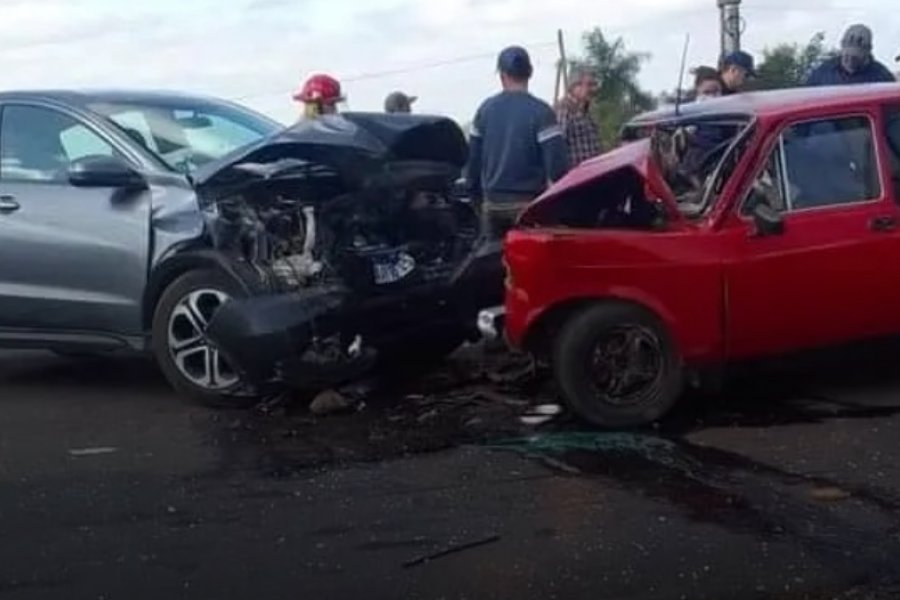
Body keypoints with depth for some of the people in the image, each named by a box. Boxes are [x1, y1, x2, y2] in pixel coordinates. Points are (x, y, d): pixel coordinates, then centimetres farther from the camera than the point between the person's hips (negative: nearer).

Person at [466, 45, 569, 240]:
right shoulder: (540, 111, -10)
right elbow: (556, 162, -17)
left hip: (492, 202, 5)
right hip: (528, 202, -4)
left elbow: (473, 158, 9)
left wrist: (475, 195, 21)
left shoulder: (485, 109, 4)